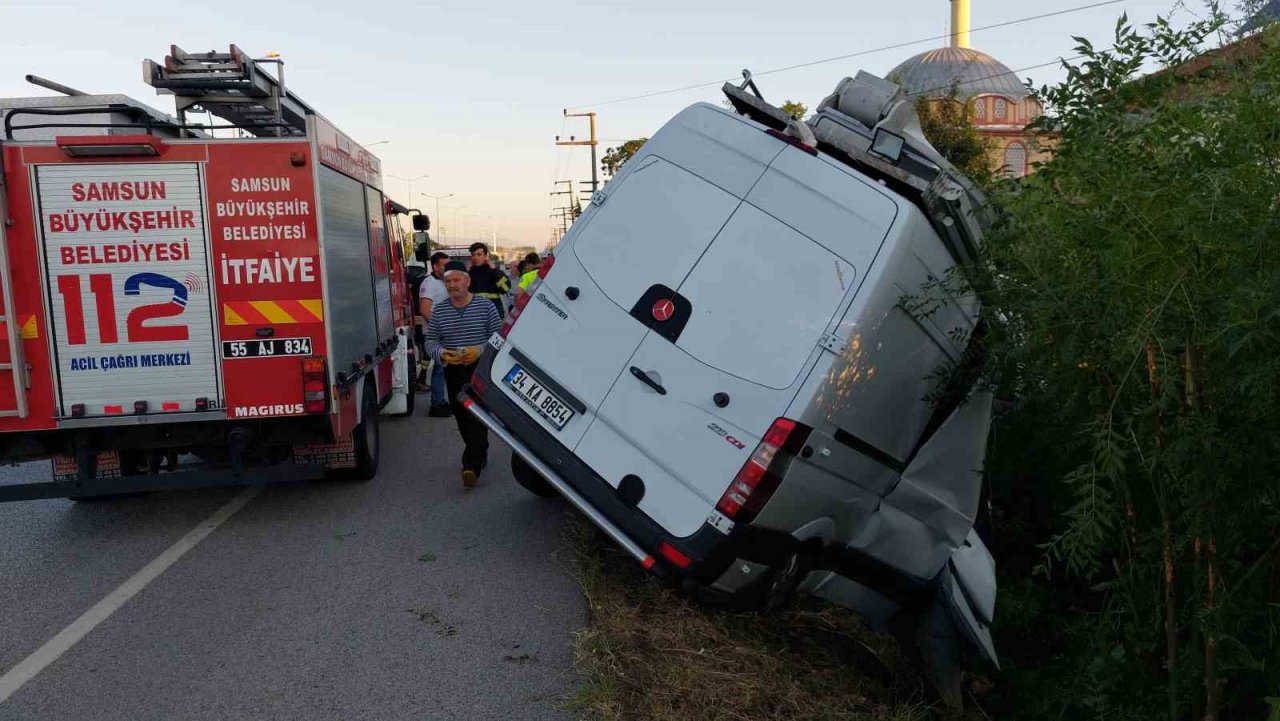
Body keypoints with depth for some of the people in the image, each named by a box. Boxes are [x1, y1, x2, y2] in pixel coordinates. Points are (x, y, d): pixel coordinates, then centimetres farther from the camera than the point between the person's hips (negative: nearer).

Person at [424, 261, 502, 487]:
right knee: (462, 418, 10)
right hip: (454, 372, 4)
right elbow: (430, 340, 9)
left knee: (477, 417, -13)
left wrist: (480, 350, -19)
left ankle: (471, 466, -15)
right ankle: (480, 454, 30)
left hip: (482, 369, -4)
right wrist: (441, 353, -12)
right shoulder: (439, 311, 7)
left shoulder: (485, 306, -2)